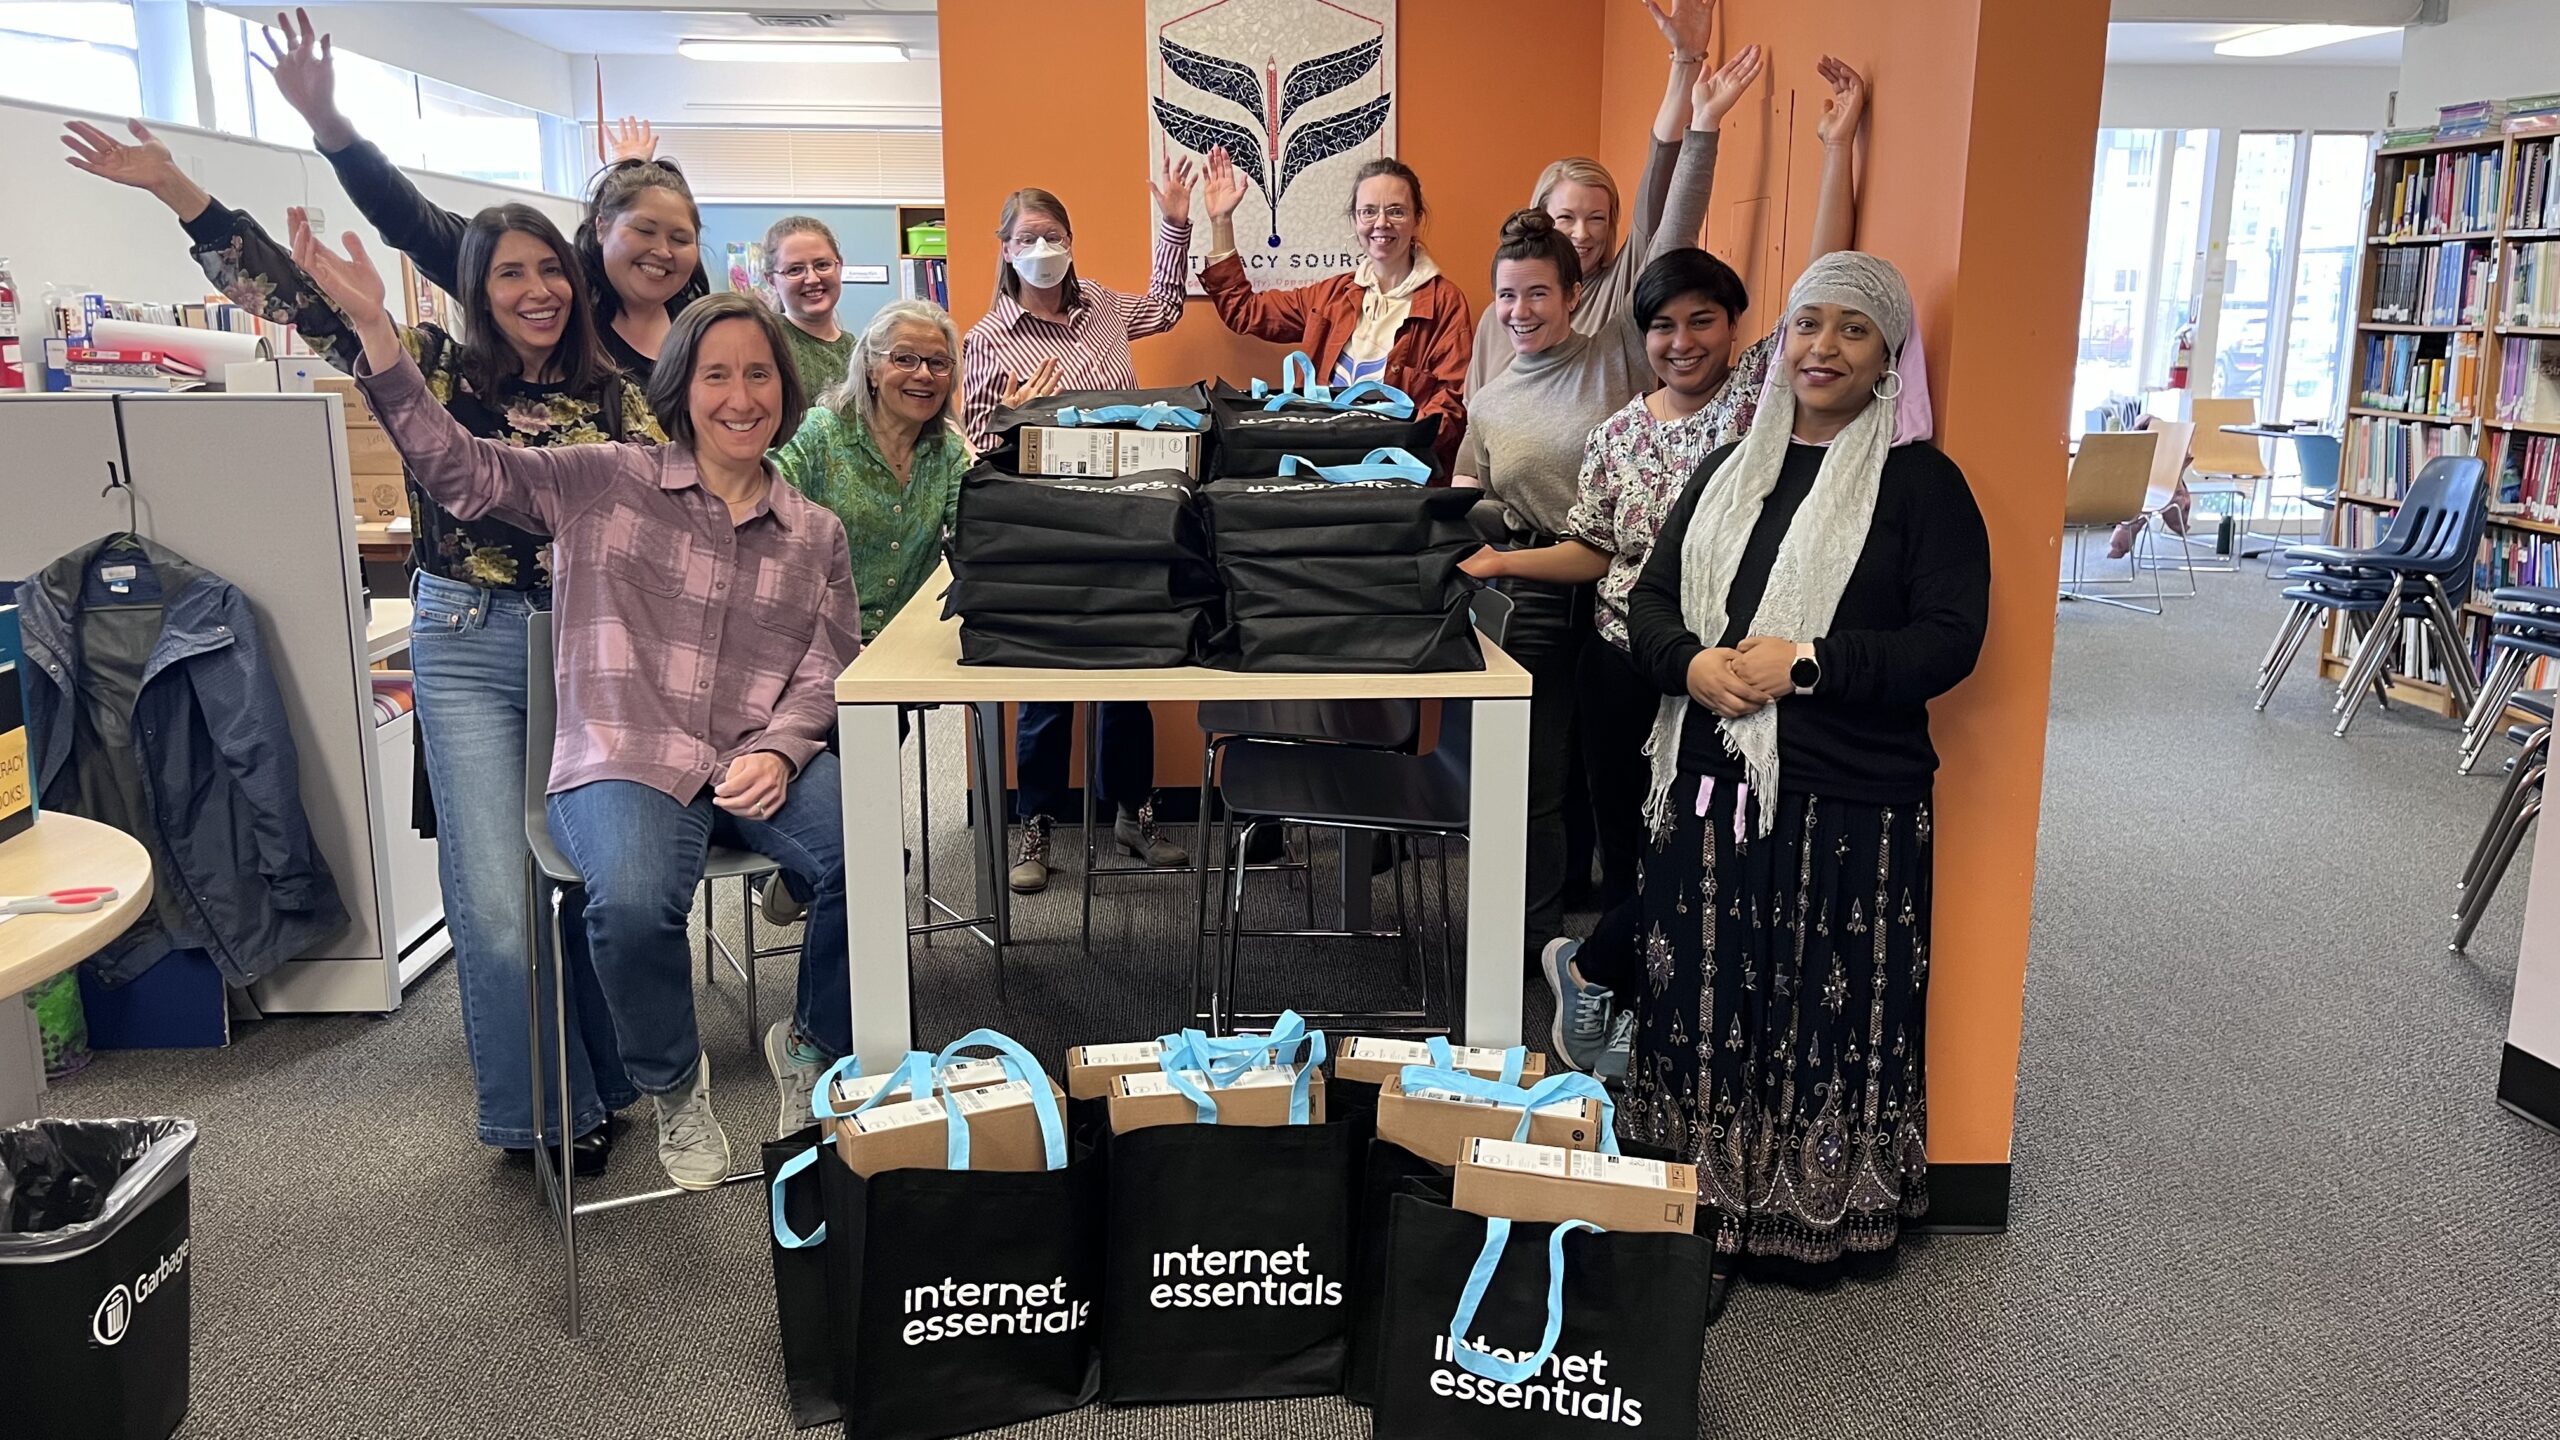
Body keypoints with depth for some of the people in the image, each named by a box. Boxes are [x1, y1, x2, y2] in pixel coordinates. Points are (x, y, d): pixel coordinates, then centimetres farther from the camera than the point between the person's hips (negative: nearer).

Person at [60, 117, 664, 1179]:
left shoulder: (613, 398, 5)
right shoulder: (433, 367, 2)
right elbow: (281, 289, -3)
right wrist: (168, 184, -10)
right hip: (467, 650, -1)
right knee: (497, 905, -5)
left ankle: (601, 1084, 28)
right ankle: (539, 1114, 14)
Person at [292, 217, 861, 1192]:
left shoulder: (815, 533, 14)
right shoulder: (606, 482, 7)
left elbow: (828, 670, 9)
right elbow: (457, 467, -1)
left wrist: (777, 750, -11)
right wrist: (369, 322, -11)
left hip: (764, 762, 2)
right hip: (624, 762, -2)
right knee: (633, 902, -34)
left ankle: (811, 1048, 4)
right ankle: (673, 1085, 0)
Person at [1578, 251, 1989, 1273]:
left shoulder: (1920, 481, -1)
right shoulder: (1731, 469, 14)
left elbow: (1950, 641, -10)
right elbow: (1650, 600, 11)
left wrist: (1805, 663, -19)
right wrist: (1692, 662, -10)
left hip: (1848, 804, -4)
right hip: (1711, 787, 5)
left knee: (1827, 1017, 3)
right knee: (1702, 1002, 10)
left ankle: (1812, 1218, 22)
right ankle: (1701, 1201, 25)